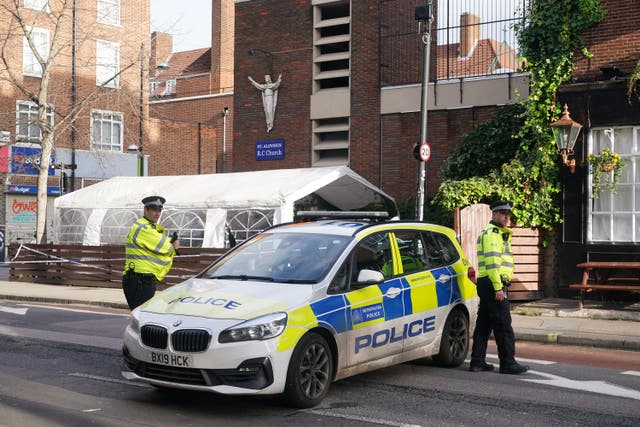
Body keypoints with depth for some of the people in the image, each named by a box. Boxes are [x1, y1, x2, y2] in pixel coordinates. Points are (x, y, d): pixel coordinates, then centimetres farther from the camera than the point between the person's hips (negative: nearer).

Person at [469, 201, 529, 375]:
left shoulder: (499, 233, 23)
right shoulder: (492, 233, -11)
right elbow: (492, 262, -20)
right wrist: (498, 287, -23)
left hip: (486, 284, 11)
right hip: (493, 284, -11)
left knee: (484, 323, 10)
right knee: (503, 325, -6)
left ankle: (477, 361, 12)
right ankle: (508, 363, -3)